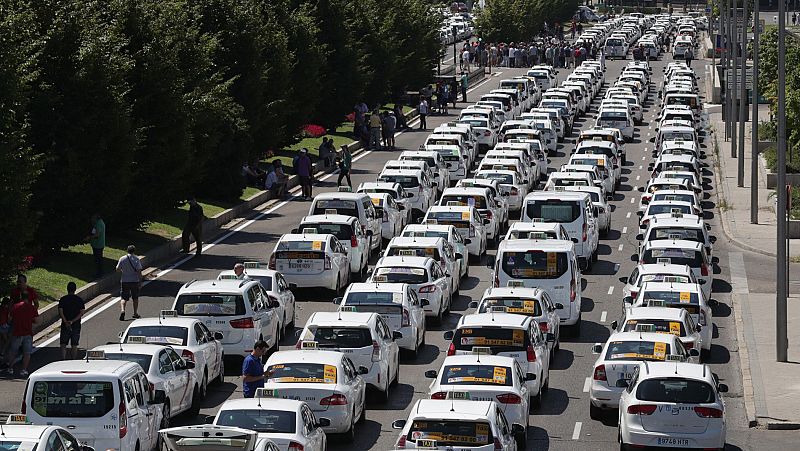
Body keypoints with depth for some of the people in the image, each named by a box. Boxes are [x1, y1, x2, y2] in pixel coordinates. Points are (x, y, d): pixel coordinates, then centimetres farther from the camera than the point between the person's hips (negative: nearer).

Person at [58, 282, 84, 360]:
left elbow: (60, 312, -11)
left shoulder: (63, 299, -2)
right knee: (74, 345, 8)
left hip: (65, 325, -1)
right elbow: (82, 312, -7)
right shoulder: (80, 300, 1)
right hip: (76, 325, 1)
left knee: (63, 345, 4)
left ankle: (63, 359, -10)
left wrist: (66, 322, -14)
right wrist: (72, 321, -12)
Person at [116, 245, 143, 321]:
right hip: (135, 281, -1)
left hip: (124, 281, 1)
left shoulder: (122, 259, -1)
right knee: (135, 298, 14)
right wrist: (140, 280, -4)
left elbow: (117, 269, 2)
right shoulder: (136, 259, -7)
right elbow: (139, 271, -11)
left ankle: (122, 310, -22)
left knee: (123, 298, 2)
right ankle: (135, 313, 19)